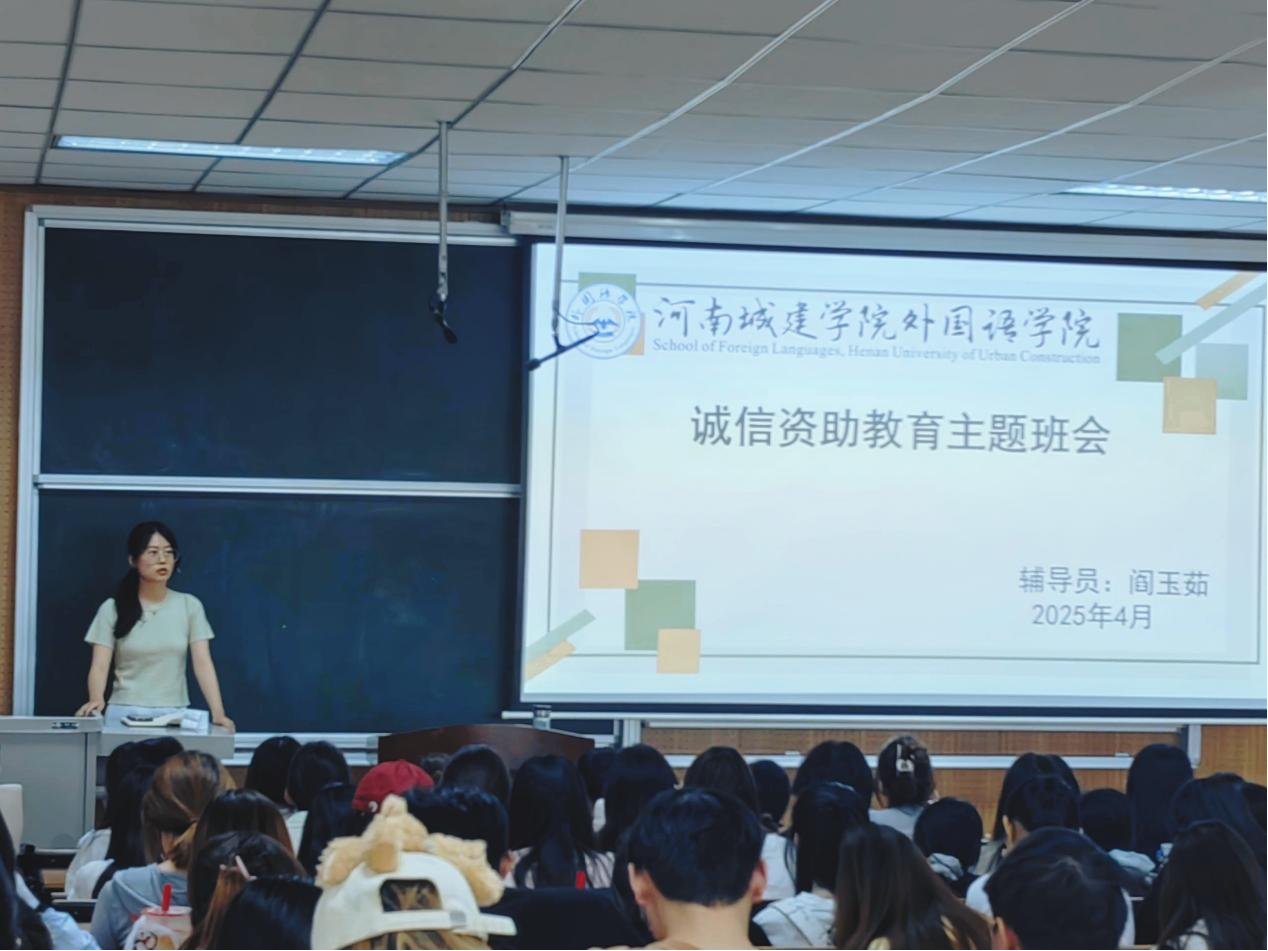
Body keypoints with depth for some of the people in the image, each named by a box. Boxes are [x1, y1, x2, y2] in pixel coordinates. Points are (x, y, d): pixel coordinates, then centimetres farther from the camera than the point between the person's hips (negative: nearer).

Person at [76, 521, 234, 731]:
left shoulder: (189, 606, 3)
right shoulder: (113, 609, 1)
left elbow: (203, 663, -4)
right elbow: (100, 665, -7)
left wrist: (218, 712, -18)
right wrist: (96, 699, -28)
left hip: (174, 715, 1)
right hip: (124, 714, -1)